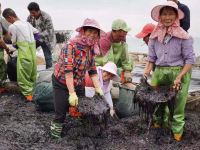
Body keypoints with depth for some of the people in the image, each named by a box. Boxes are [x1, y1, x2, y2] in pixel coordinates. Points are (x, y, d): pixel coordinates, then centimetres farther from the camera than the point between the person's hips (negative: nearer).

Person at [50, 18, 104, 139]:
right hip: (62, 83, -6)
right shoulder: (72, 46, -25)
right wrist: (72, 93, -31)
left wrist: (98, 88, -6)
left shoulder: (91, 48, -3)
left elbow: (93, 71, 1)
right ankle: (55, 136, 21)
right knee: (61, 114, -2)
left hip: (79, 84, 7)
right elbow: (68, 70, -29)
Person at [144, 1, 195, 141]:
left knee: (177, 105, 2)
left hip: (179, 72, -3)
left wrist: (179, 77, -16)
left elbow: (190, 59, -8)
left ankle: (177, 131, 20)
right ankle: (159, 120, 39)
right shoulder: (155, 36, 3)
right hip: (159, 72, 4)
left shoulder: (183, 36, -9)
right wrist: (148, 71, -2)